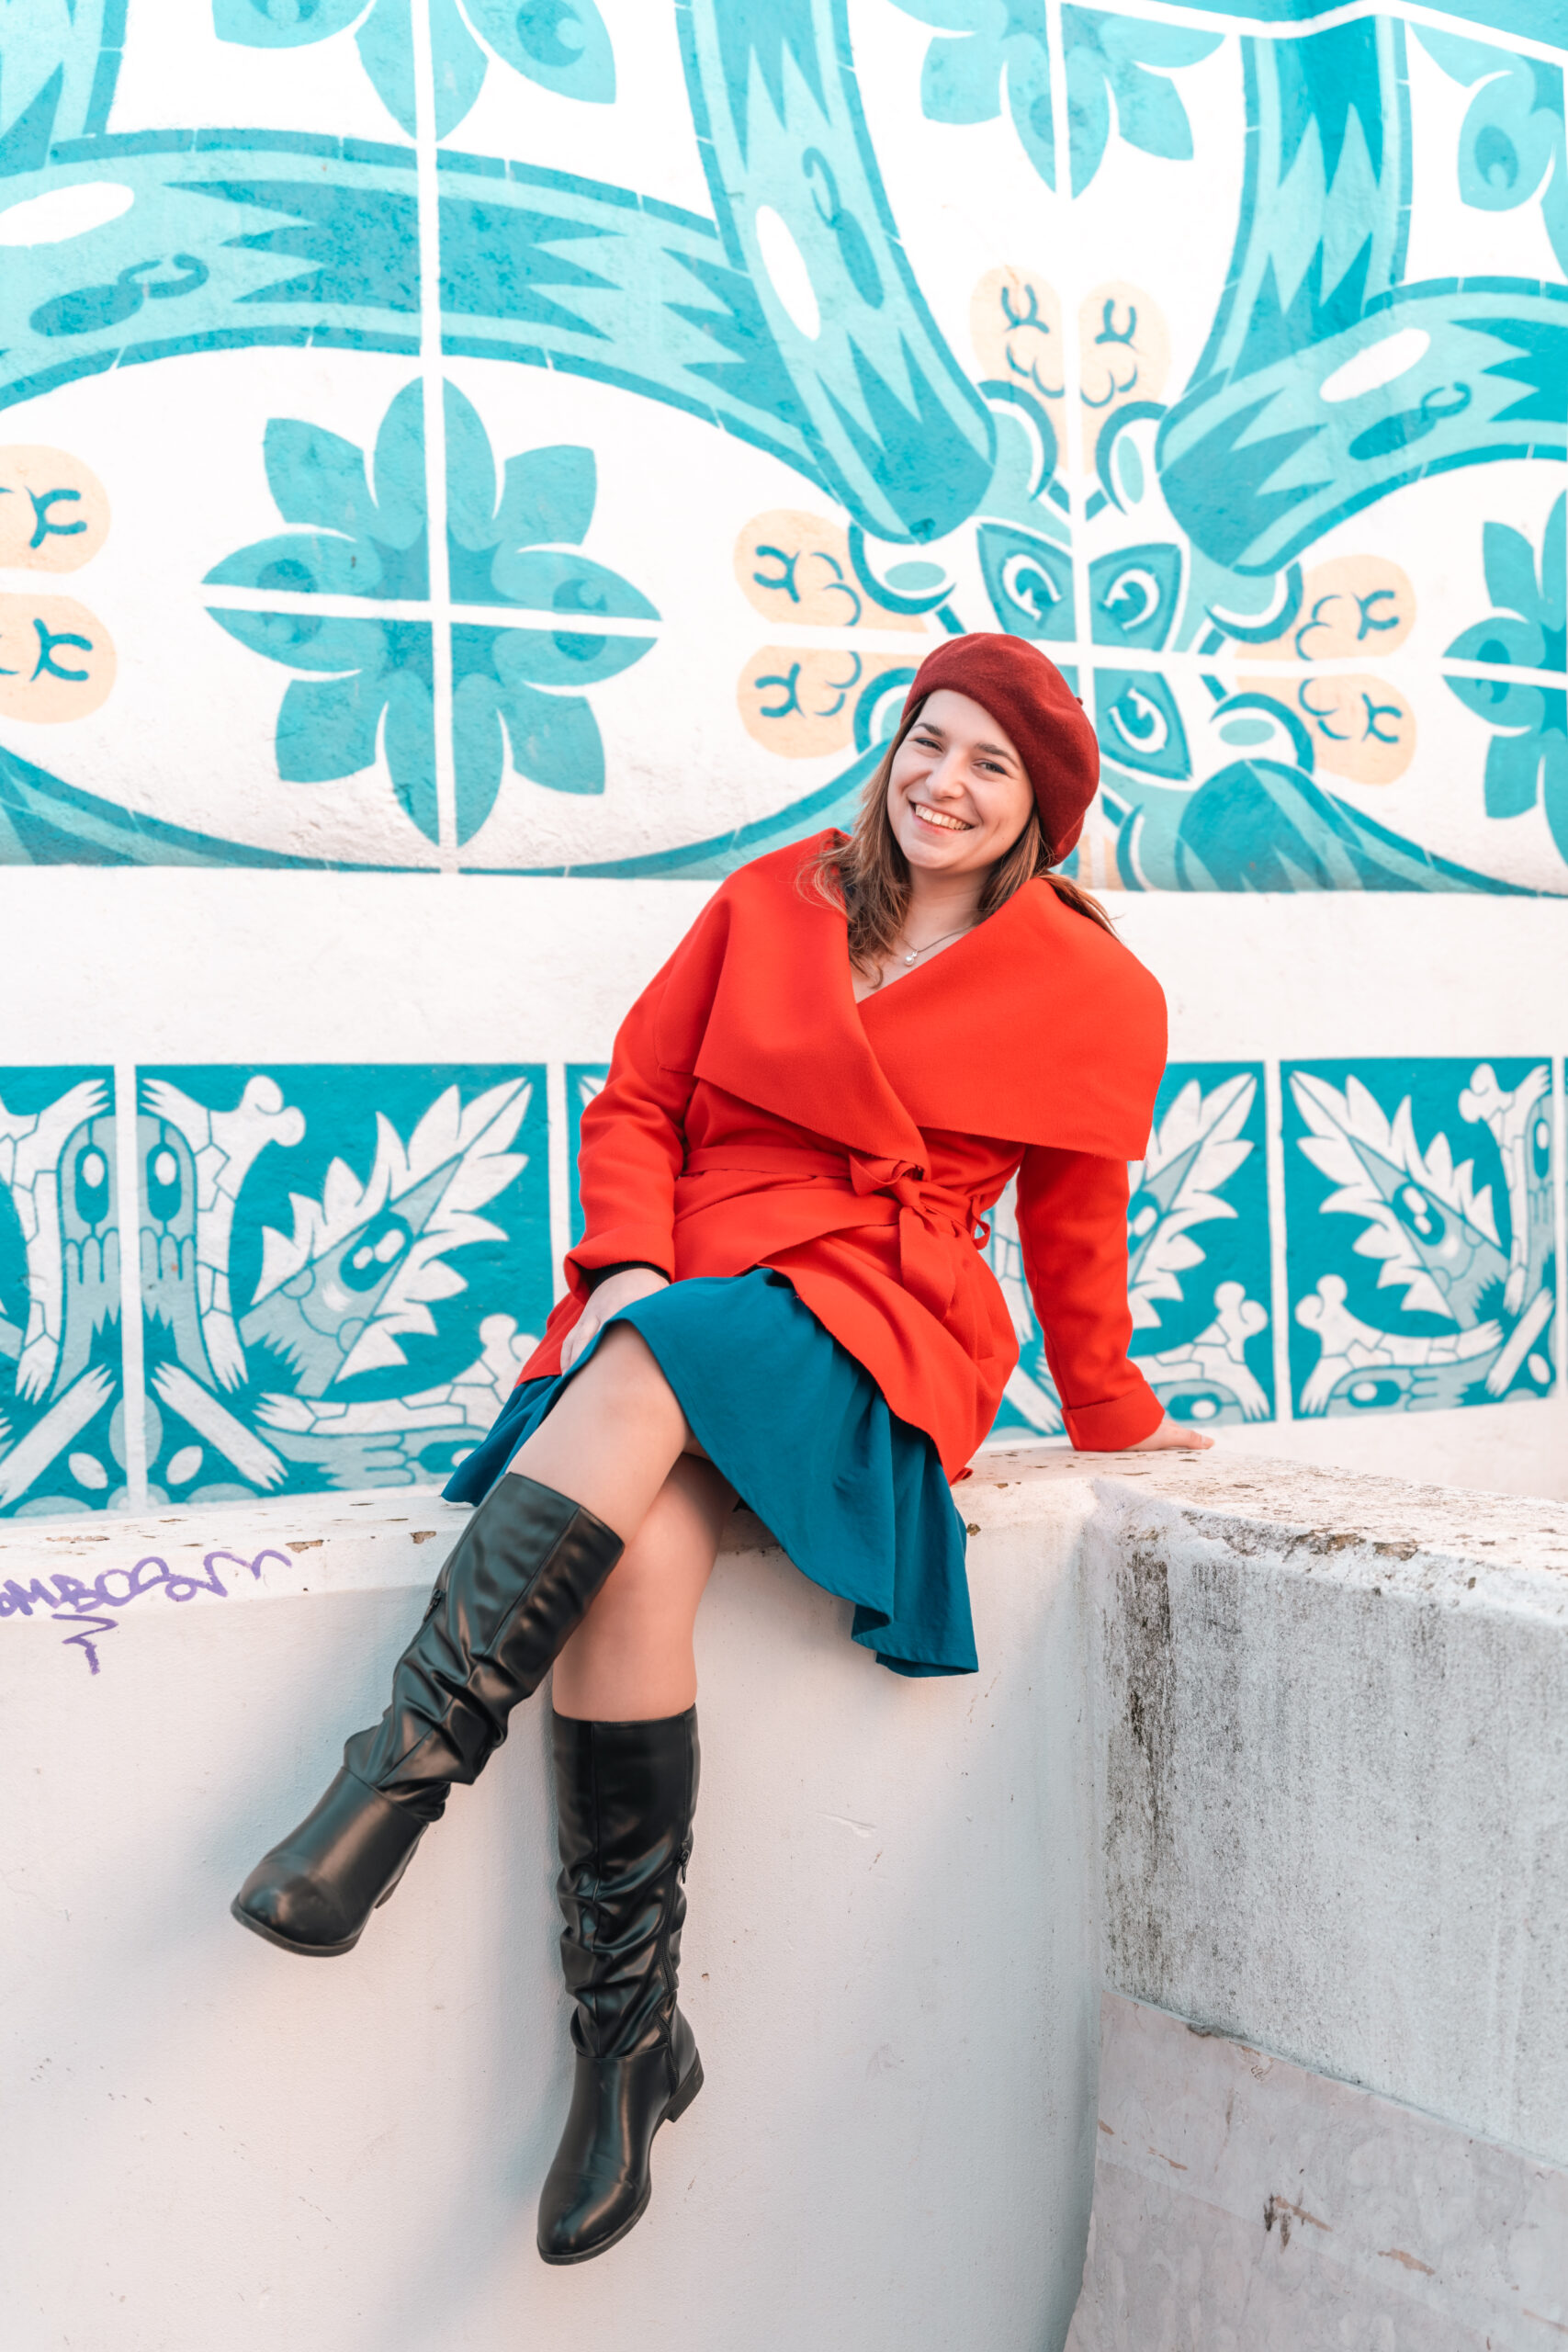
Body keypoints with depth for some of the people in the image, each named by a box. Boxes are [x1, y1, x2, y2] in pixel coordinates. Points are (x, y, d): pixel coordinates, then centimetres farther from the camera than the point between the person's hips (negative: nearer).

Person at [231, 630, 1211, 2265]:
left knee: (642, 1380, -37)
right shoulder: (771, 901, 16)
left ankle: (399, 1772, -38)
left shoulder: (1092, 995, 10)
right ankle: (630, 2037, -24)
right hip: (671, 1313, 3)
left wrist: (1111, 1416, 29)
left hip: (874, 1330, -2)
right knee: (637, 1550, -31)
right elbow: (637, 1101, 13)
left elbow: (1074, 1226, 20)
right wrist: (626, 1261, -4)